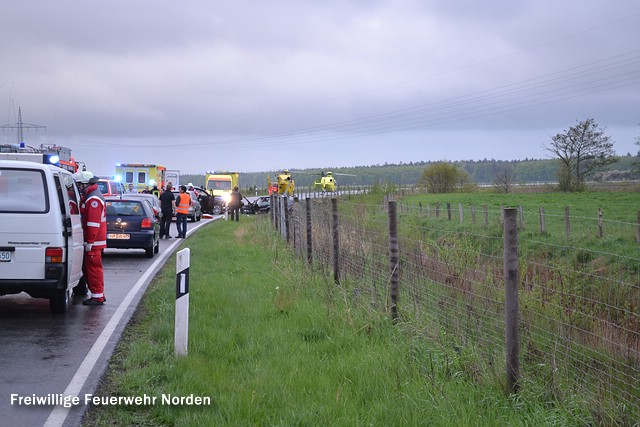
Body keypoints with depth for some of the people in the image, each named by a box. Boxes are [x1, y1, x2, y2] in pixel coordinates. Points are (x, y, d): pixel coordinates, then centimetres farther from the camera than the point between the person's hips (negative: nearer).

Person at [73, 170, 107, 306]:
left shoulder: (93, 199, -17)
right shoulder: (88, 197, 18)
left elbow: (93, 223, -22)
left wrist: (89, 242, -22)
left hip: (93, 243, -11)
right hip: (91, 242, 11)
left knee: (93, 269, -6)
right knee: (87, 268, 15)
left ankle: (97, 297, -1)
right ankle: (98, 294, 21)